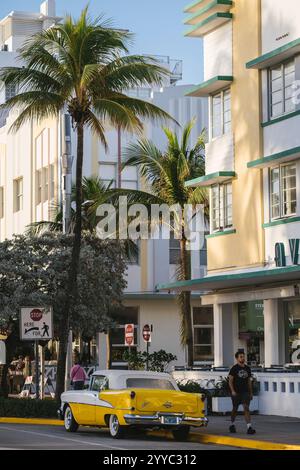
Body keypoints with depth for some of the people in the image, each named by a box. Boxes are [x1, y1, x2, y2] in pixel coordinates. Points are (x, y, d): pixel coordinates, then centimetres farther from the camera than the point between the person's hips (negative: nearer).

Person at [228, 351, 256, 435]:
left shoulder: (247, 368, 10)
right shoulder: (234, 368, -4)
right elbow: (230, 381, -7)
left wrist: (251, 393, 14)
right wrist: (232, 391, -19)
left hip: (245, 392, 3)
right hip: (236, 392, -3)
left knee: (246, 408, -11)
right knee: (235, 409, 10)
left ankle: (249, 427, -19)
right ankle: (232, 424, 32)